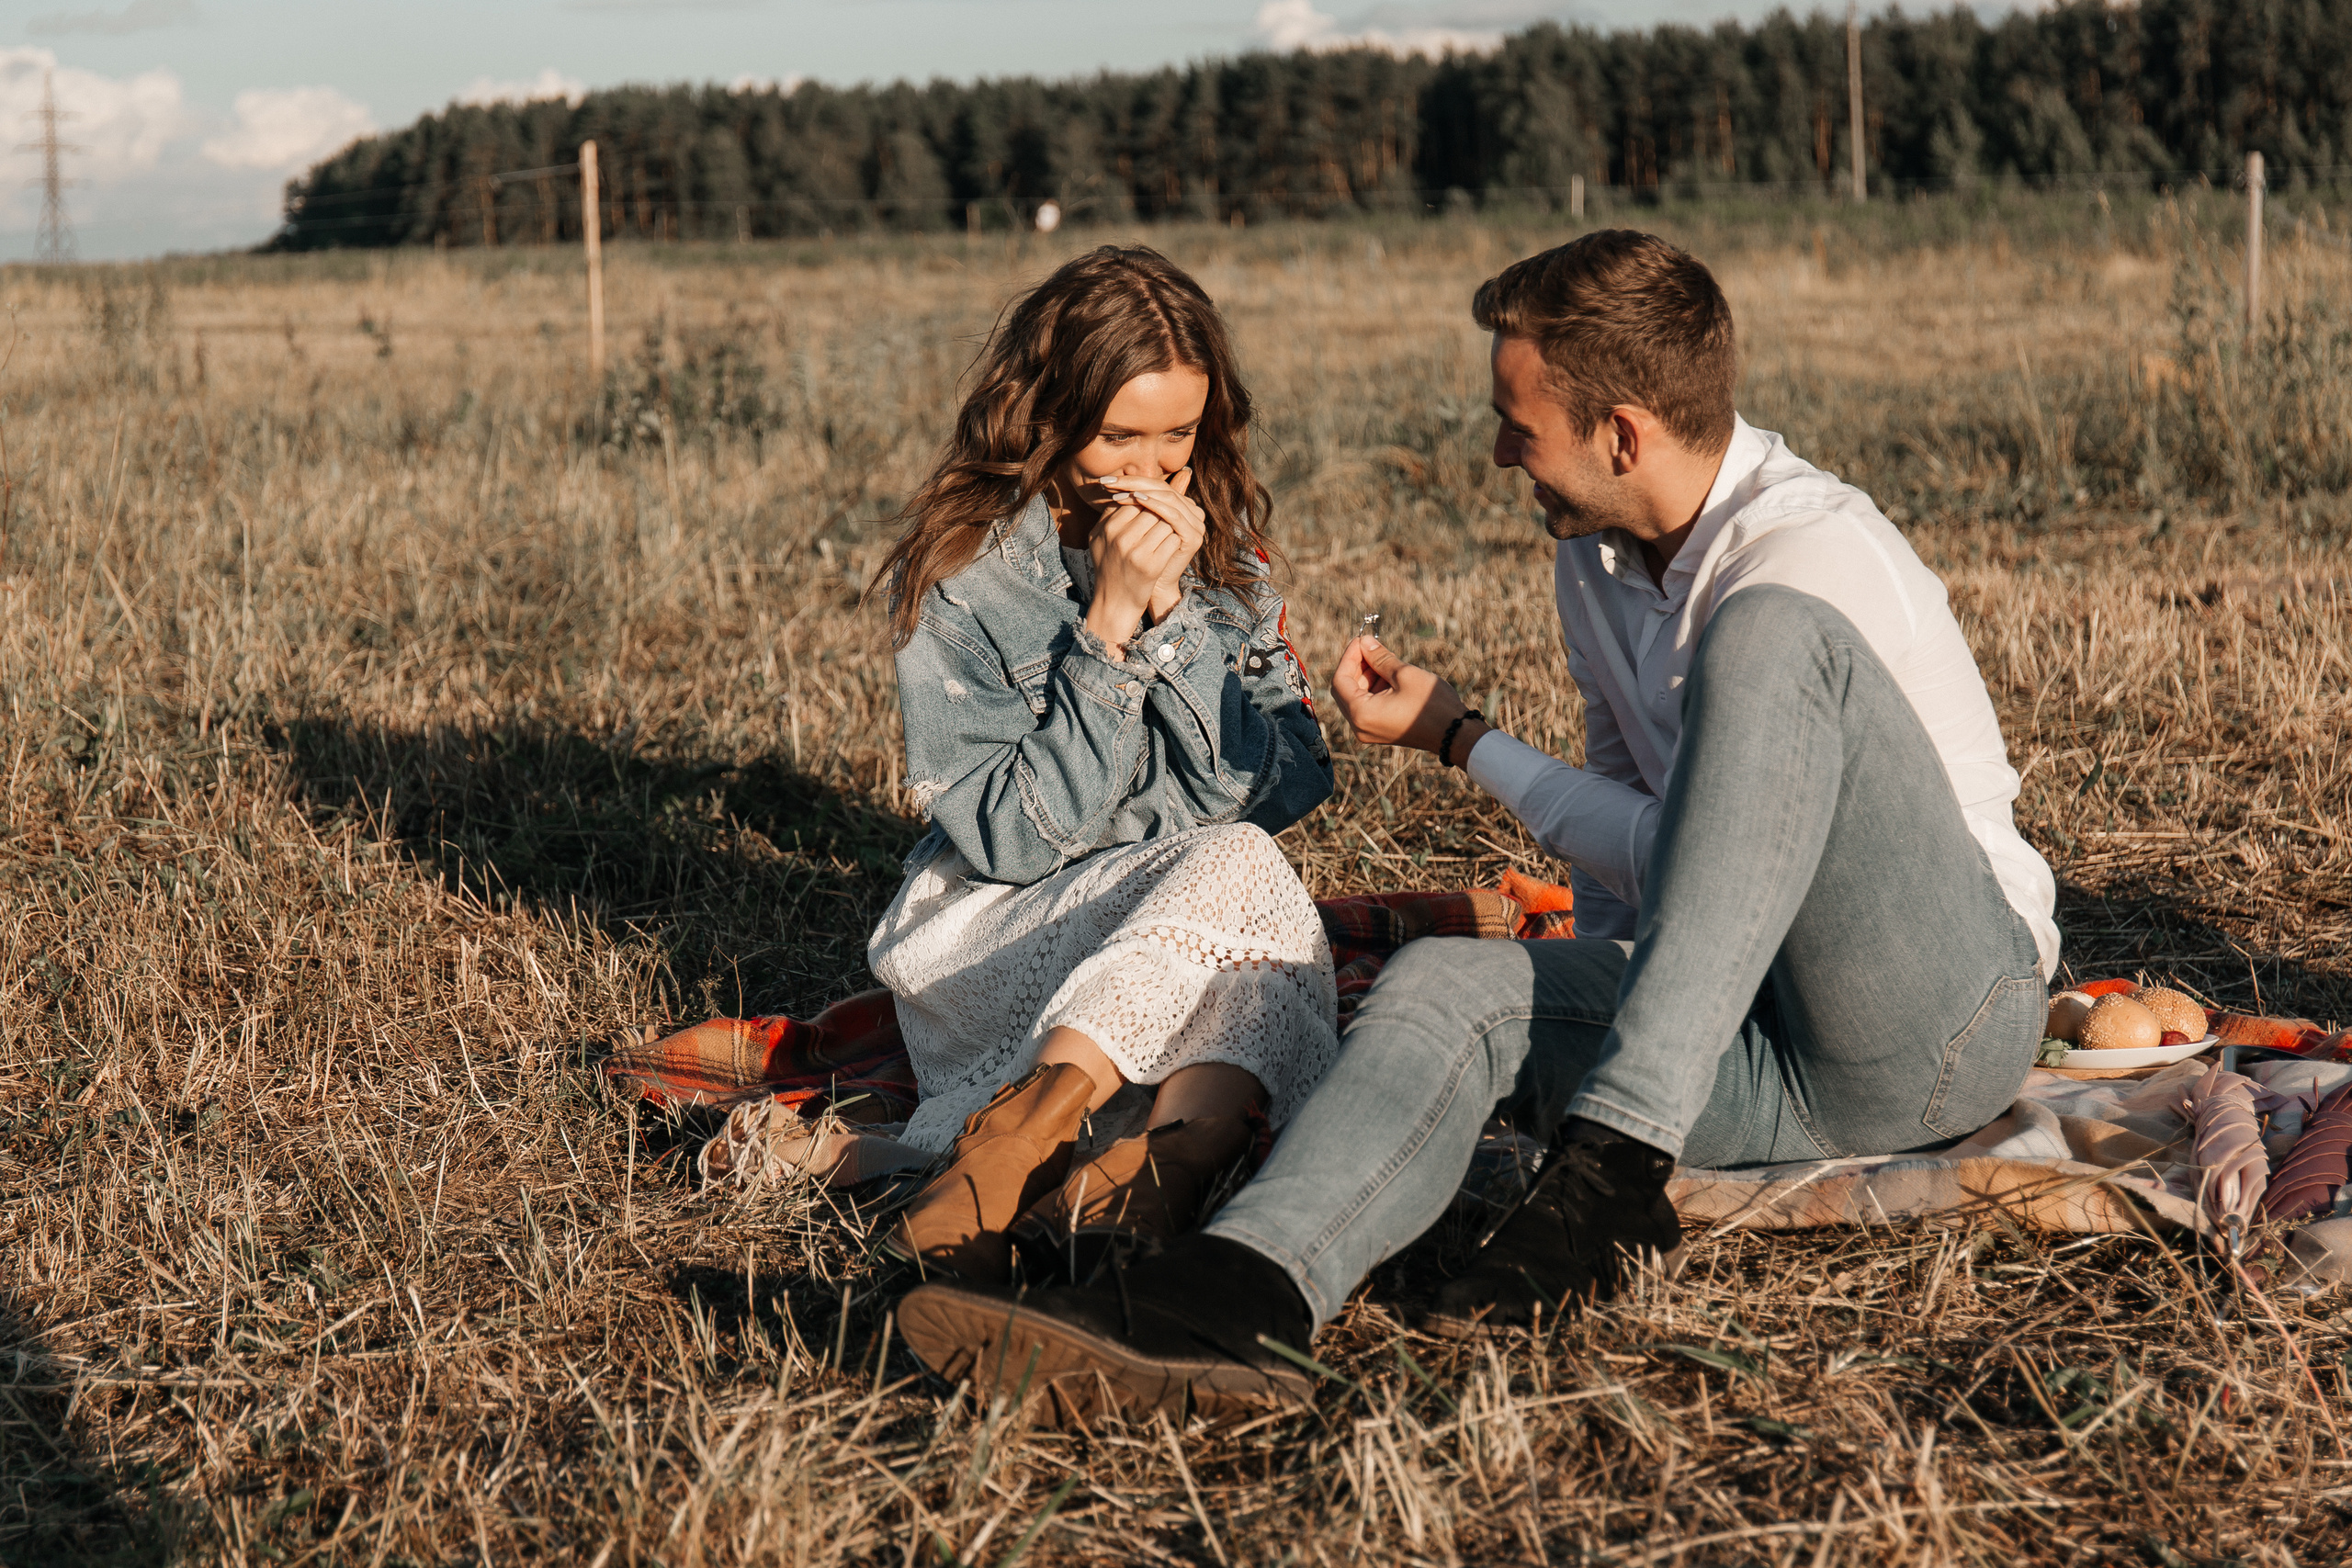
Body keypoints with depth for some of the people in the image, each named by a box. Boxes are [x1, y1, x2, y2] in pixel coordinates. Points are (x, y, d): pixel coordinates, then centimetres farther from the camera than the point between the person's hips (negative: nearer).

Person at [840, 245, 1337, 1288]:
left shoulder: (1225, 548, 5)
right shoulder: (963, 574, -8)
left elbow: (1290, 786, -4)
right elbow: (1012, 837, -14)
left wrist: (1171, 610, -15)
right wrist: (1109, 624, -20)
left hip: (1196, 927, 4)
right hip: (996, 927, -4)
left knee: (1241, 866, -32)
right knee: (1240, 872, -31)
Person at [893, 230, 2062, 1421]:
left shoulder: (1818, 560, -15)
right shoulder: (1595, 551, 11)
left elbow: (1685, 858, -13)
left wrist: (1459, 740, -6)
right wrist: (1594, 994, 8)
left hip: (1948, 1015, -7)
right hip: (1764, 1045, 7)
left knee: (1767, 642, -30)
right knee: (1449, 987, -18)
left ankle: (1612, 1170, -36)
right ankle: (1228, 1304, -44)